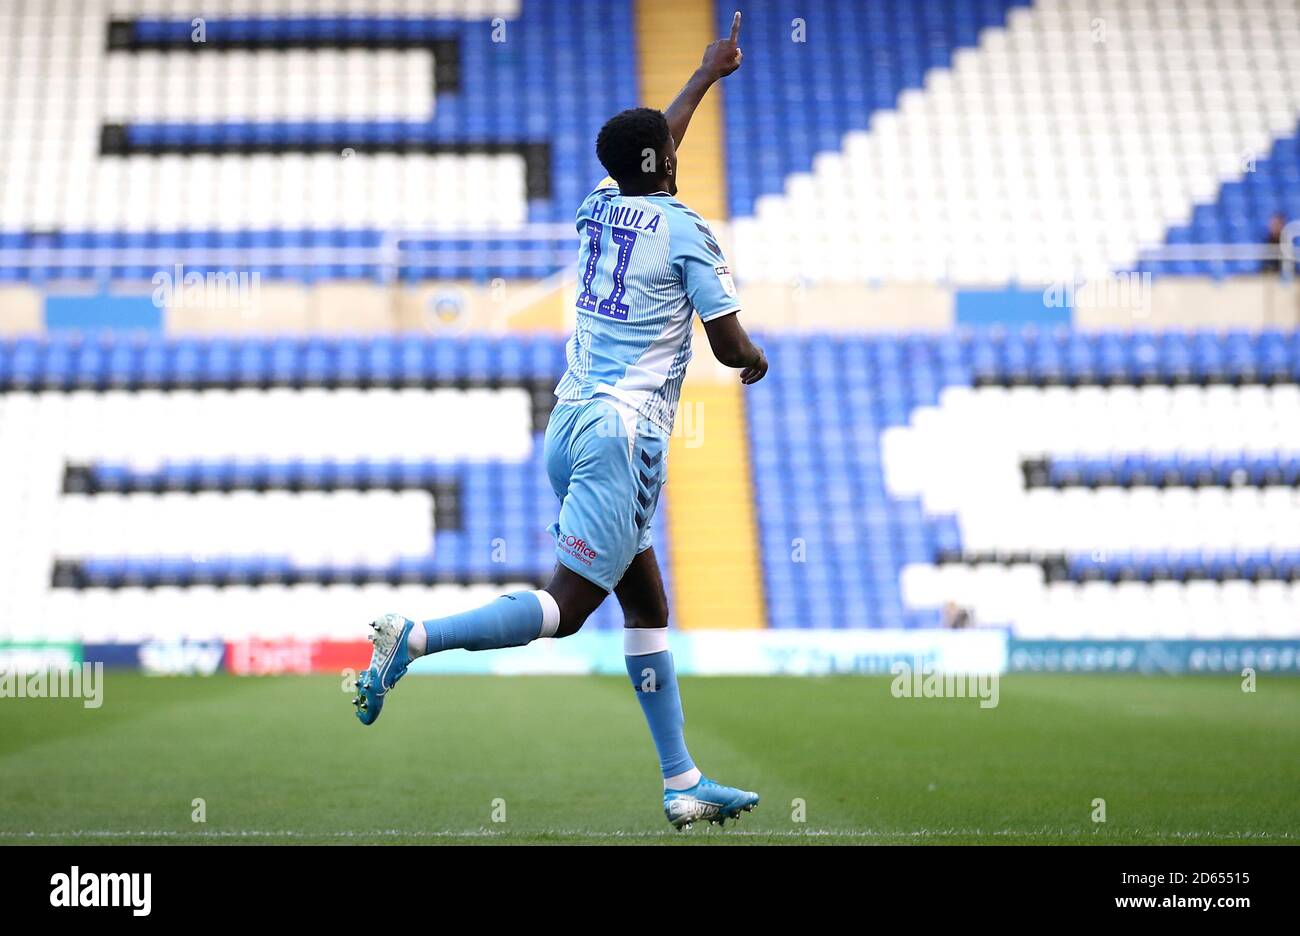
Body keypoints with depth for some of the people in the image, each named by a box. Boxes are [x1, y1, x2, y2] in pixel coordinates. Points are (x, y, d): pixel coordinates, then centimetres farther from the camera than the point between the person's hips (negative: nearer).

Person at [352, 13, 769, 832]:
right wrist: (756, 359, 23)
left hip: (567, 427, 8)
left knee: (648, 606, 13)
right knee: (566, 609, -9)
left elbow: (650, 152, 35)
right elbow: (728, 344, -1)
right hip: (623, 433, -8)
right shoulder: (685, 229, -4)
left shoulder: (598, 208, 14)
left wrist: (707, 75, 47)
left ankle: (684, 786, 14)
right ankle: (418, 639, -22)